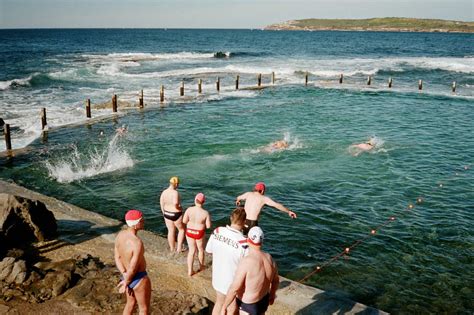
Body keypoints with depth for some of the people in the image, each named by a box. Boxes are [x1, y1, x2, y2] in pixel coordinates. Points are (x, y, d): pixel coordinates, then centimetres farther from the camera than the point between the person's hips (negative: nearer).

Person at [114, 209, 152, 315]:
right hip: (139, 279, -8)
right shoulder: (138, 243, -34)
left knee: (131, 303, 31)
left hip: (126, 276, 8)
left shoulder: (120, 235, -9)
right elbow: (133, 269, -27)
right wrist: (126, 283, -11)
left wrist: (125, 276, -8)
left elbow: (117, 258, -3)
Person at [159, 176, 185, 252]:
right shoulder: (175, 192, -23)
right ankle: (179, 247, 16)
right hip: (176, 214, -6)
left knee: (171, 231, 18)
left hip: (167, 214, 6)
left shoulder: (164, 192, -2)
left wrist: (164, 214, 17)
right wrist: (180, 208, -15)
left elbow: (161, 204, 4)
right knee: (182, 229, 17)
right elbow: (175, 203, -37)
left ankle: (172, 249, 30)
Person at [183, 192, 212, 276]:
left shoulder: (189, 209, -16)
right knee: (201, 250, 23)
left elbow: (184, 221, -9)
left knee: (191, 251, 16)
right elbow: (208, 226, -15)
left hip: (189, 232, 1)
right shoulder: (205, 213, -20)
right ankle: (201, 266, 43)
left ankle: (190, 271, 15)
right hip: (199, 234, -1)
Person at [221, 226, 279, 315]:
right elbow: (276, 280, 6)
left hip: (248, 306, -7)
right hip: (263, 301, 7)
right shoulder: (269, 258, -10)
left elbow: (234, 289, -29)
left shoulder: (246, 262, -32)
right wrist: (272, 294, 24)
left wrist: (224, 307, -17)